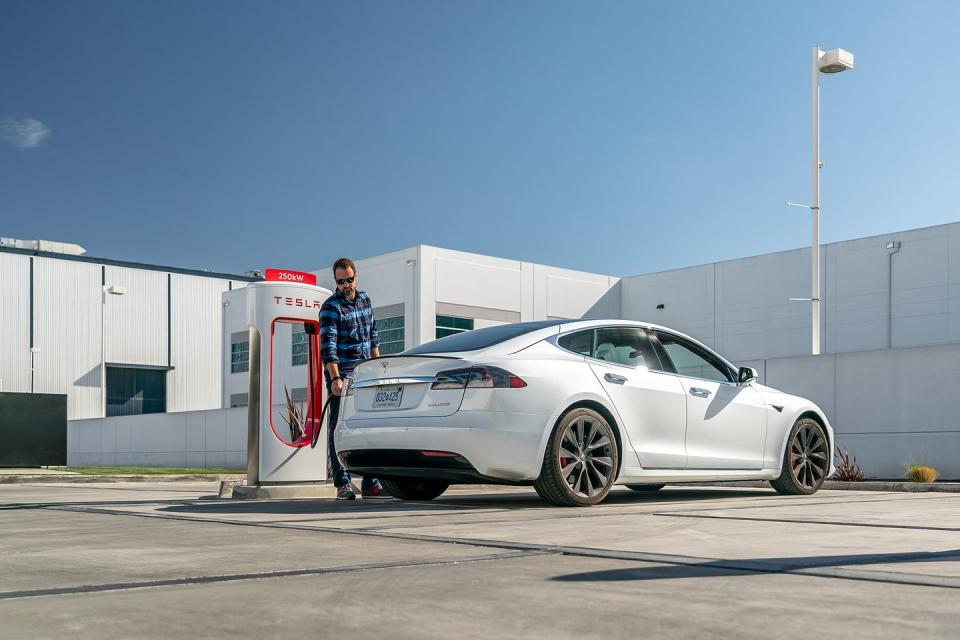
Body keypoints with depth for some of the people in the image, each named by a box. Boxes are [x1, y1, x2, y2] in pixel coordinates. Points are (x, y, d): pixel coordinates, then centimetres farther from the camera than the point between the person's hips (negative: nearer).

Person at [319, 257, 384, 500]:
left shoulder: (365, 299, 11)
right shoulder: (331, 307, -10)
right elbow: (328, 345, -19)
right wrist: (335, 378, -30)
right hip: (341, 375, -6)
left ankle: (371, 484, 13)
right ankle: (342, 484, -2)